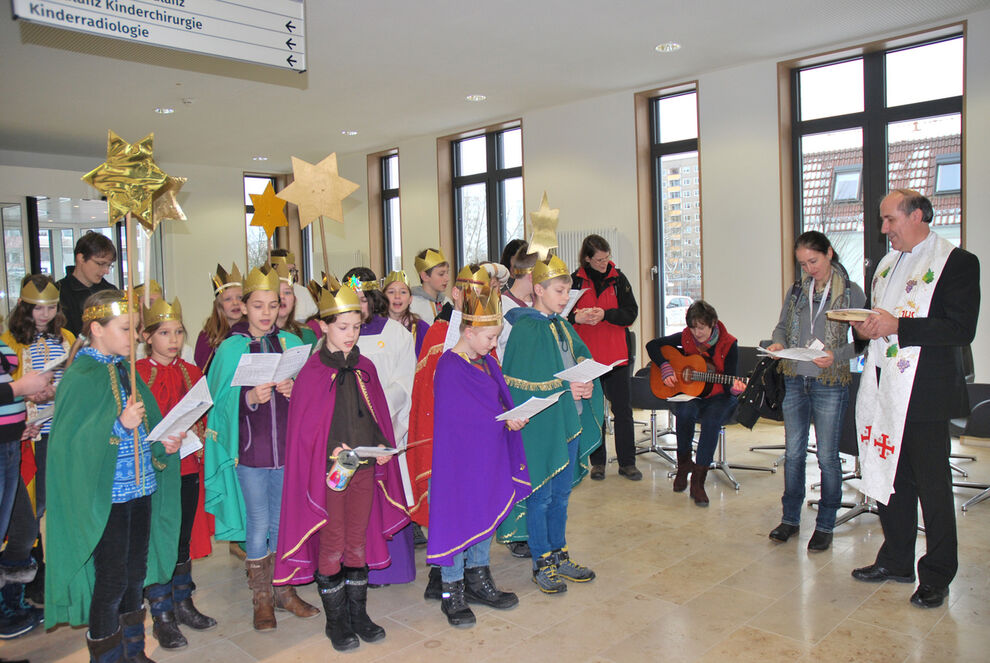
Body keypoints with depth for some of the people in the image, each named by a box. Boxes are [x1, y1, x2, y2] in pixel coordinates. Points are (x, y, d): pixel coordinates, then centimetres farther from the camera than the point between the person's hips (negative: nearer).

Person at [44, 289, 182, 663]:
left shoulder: (125, 370, 9)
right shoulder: (81, 376, -13)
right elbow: (71, 441, -18)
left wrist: (164, 444, -2)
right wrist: (120, 425, -28)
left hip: (140, 488, 7)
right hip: (105, 495, -7)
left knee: (136, 574, 16)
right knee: (112, 580, 3)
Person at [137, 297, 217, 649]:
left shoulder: (192, 373, 9)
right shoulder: (137, 374, -7)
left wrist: (198, 444, 1)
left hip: (189, 468, 5)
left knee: (184, 537, 14)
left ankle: (183, 604, 29)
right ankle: (161, 617, 16)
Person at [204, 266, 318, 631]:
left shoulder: (291, 343, 5)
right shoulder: (231, 348, 0)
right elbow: (222, 399, -4)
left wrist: (295, 390, -14)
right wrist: (249, 397, -21)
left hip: (287, 446, 2)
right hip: (250, 449, -2)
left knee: (284, 522, 12)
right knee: (258, 525, 5)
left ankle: (284, 589, 28)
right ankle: (261, 597, 22)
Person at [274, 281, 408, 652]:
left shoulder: (365, 368, 7)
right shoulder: (312, 373, -8)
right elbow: (305, 428, -8)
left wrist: (382, 445, -5)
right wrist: (332, 450, -21)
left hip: (365, 467, 4)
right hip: (329, 471, -4)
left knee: (358, 542, 13)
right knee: (331, 546, 6)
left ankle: (358, 614, 27)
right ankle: (336, 621, 22)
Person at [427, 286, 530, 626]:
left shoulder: (487, 362, 10)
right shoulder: (449, 367, -17)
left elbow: (501, 401, 14)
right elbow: (458, 416, -21)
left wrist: (512, 418, -7)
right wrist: (504, 422, -20)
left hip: (488, 455, 9)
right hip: (459, 456, -8)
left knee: (487, 512, 15)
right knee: (457, 518, 0)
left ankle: (478, 581, 30)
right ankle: (452, 592, 14)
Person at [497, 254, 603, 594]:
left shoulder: (563, 327, 12)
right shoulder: (524, 330, -12)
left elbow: (585, 360, 13)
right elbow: (519, 383, -17)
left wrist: (587, 384, -9)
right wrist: (564, 388, -20)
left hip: (571, 421, 8)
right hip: (541, 425, -8)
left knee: (561, 493, 17)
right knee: (540, 495, 4)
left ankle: (558, 554, 30)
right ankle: (541, 563, 17)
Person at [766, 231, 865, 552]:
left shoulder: (852, 292, -3)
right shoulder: (796, 291, 8)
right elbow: (781, 326, 15)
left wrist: (836, 356, -23)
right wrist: (778, 343, -6)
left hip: (830, 384, -4)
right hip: (795, 381, 4)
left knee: (827, 456, 4)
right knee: (793, 452, 11)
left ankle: (825, 525, 19)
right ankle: (790, 518, 24)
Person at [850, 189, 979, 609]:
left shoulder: (957, 263, -7)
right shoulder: (887, 263, 16)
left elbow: (962, 330, -17)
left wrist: (897, 326, -22)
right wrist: (866, 328, 2)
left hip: (925, 393, -7)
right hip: (885, 389, 7)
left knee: (932, 485, 4)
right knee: (889, 476, 14)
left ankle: (936, 576, 19)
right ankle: (896, 561, 29)